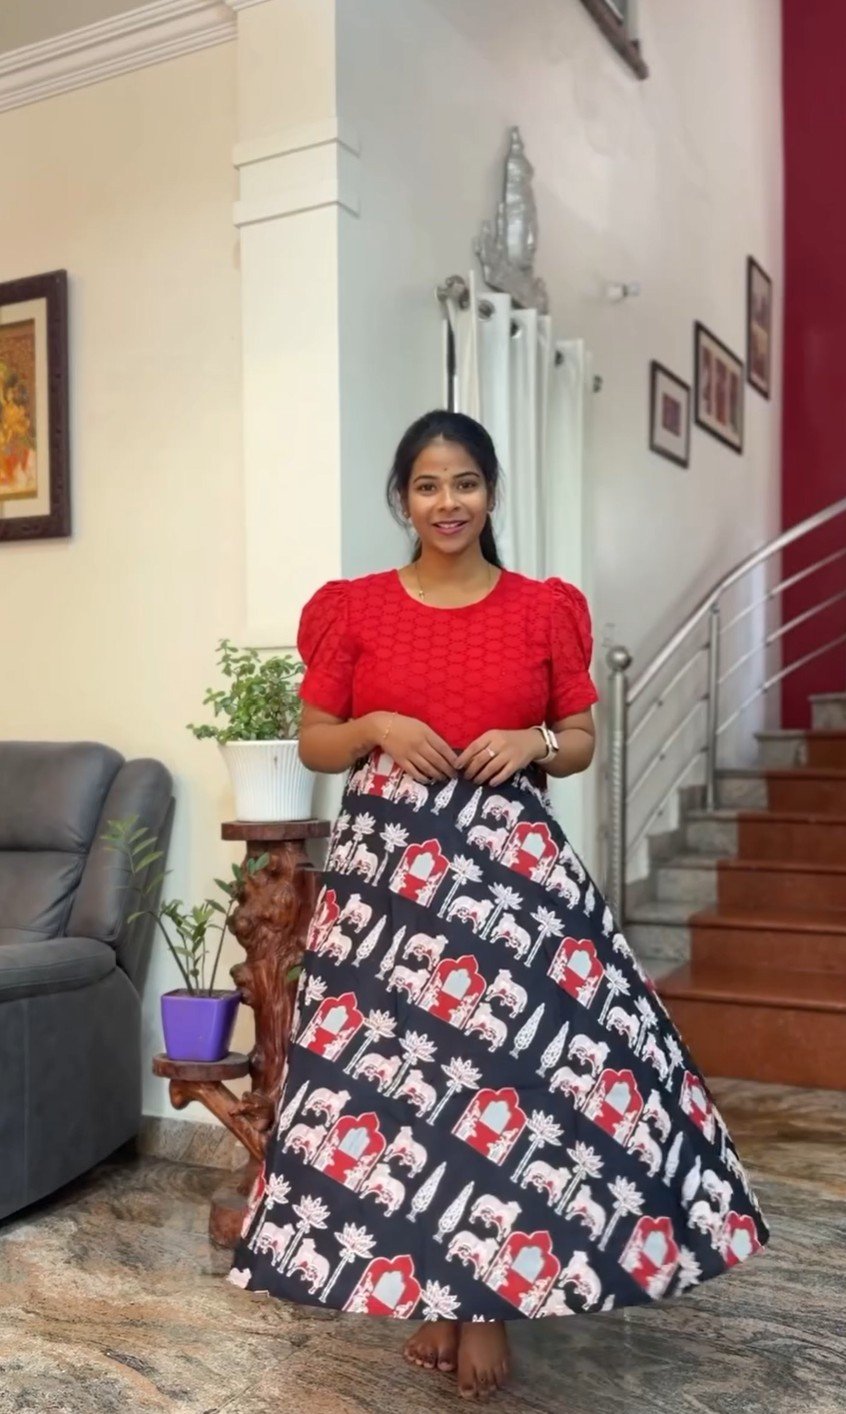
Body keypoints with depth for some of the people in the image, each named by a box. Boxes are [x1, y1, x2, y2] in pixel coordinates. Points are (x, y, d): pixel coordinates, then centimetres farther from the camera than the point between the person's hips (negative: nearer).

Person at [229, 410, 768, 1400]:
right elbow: (313, 745, 7)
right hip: (389, 863, 0)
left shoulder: (546, 610, 4)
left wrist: (535, 742, -11)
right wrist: (377, 728, -12)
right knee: (395, 1065, 1)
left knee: (506, 1064, -5)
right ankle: (426, 1287, 20)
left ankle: (491, 1292, 12)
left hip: (511, 862, 0)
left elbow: (583, 743, 10)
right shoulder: (354, 609, 4)